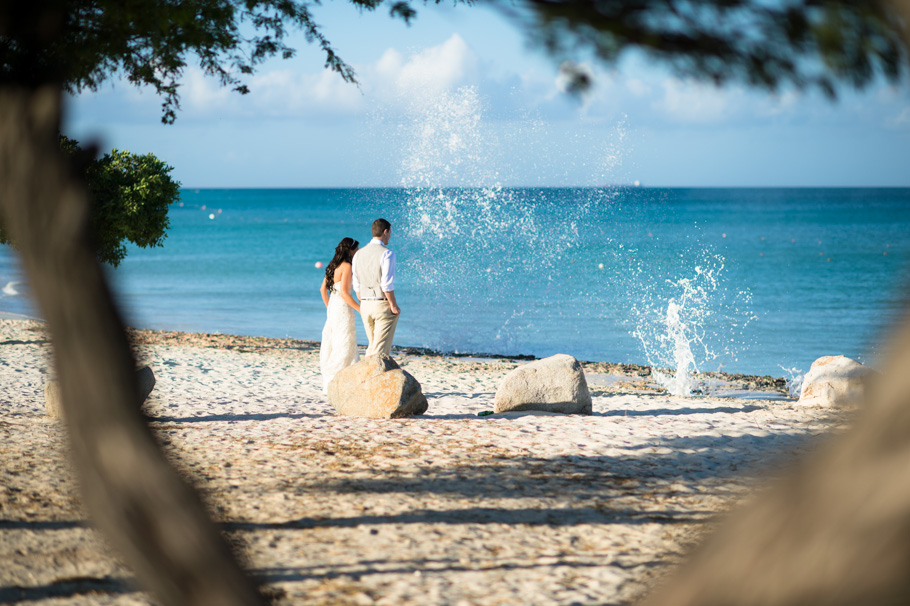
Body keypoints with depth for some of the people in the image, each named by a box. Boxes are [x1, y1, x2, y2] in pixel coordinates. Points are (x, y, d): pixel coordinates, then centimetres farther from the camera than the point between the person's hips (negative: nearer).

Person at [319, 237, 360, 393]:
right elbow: (344, 292, -20)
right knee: (345, 347, -4)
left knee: (333, 346, 12)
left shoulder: (333, 266, 11)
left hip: (332, 307, 9)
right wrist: (360, 309, -15)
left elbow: (323, 289, 15)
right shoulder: (346, 266, -14)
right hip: (343, 308, -9)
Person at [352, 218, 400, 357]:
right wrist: (394, 305, -10)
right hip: (383, 305, -6)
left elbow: (357, 285, 11)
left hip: (365, 305, 6)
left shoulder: (359, 254, 9)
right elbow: (387, 283, -17)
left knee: (373, 346, 15)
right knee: (381, 349, -3)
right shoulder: (387, 253, -11)